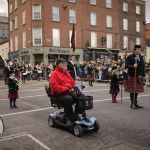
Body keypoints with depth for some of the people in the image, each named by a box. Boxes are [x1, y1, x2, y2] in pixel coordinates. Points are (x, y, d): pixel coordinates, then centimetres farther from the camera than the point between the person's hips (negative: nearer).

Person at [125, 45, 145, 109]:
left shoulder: (141, 57, 13)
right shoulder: (130, 57, -7)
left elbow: (143, 66, 17)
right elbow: (126, 65, -11)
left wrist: (143, 75, 13)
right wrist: (133, 66, -27)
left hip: (139, 76, 6)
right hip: (132, 76, -6)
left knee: (137, 90, 11)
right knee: (132, 90, -3)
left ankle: (135, 103, 21)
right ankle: (132, 104, 6)